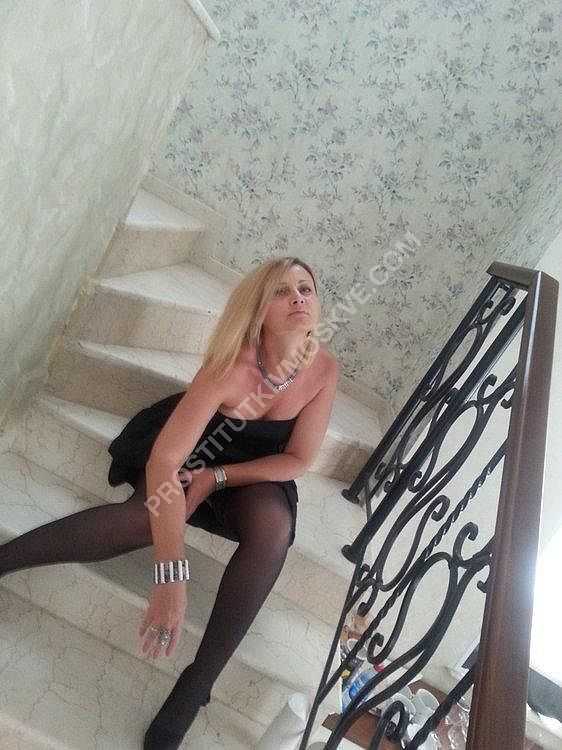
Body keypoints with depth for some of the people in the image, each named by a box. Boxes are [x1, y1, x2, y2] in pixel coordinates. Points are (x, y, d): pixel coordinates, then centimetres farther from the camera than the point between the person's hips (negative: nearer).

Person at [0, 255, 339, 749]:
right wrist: (171, 577, -47)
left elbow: (298, 460, -12)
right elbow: (164, 460, -40)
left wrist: (217, 478, -22)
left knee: (273, 530, -30)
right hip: (190, 453, -2)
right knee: (152, 515, -34)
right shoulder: (234, 365, -32)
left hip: (252, 469, 3)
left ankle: (196, 685, -22)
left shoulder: (325, 368, -21)